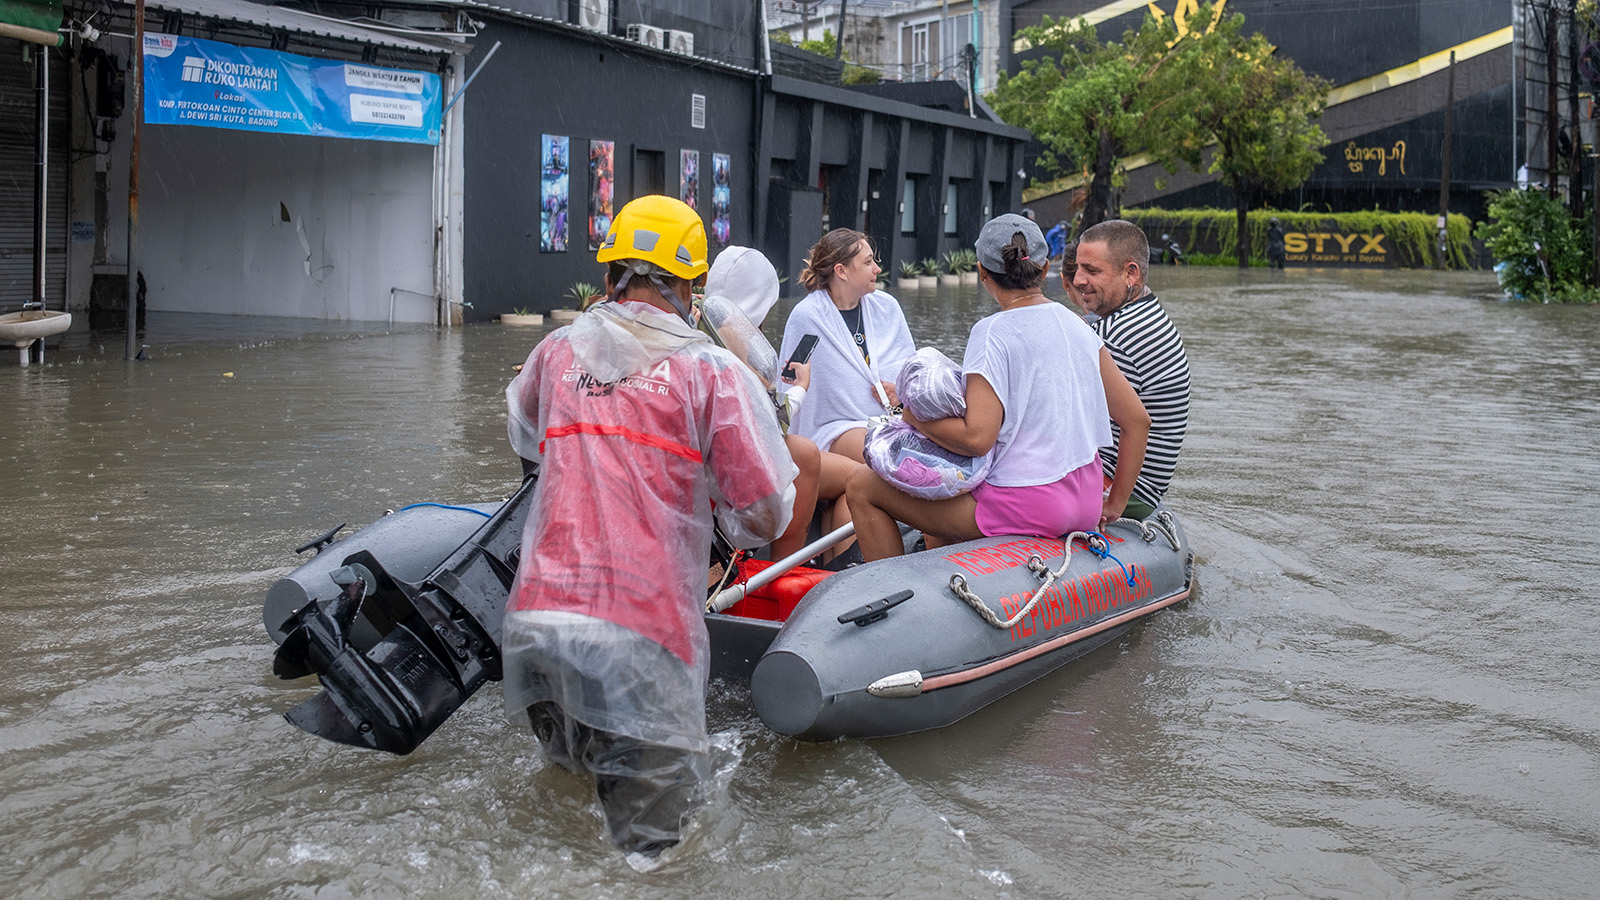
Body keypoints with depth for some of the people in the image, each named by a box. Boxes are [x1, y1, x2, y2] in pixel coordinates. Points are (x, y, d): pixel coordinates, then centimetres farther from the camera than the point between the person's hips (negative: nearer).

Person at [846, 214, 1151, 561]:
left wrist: (915, 417, -5)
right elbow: (1137, 420, 8)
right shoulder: (1077, 327, 8)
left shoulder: (993, 333, -13)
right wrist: (1114, 505, 14)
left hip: (1024, 508, -8)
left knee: (862, 486, 3)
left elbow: (977, 438, -22)